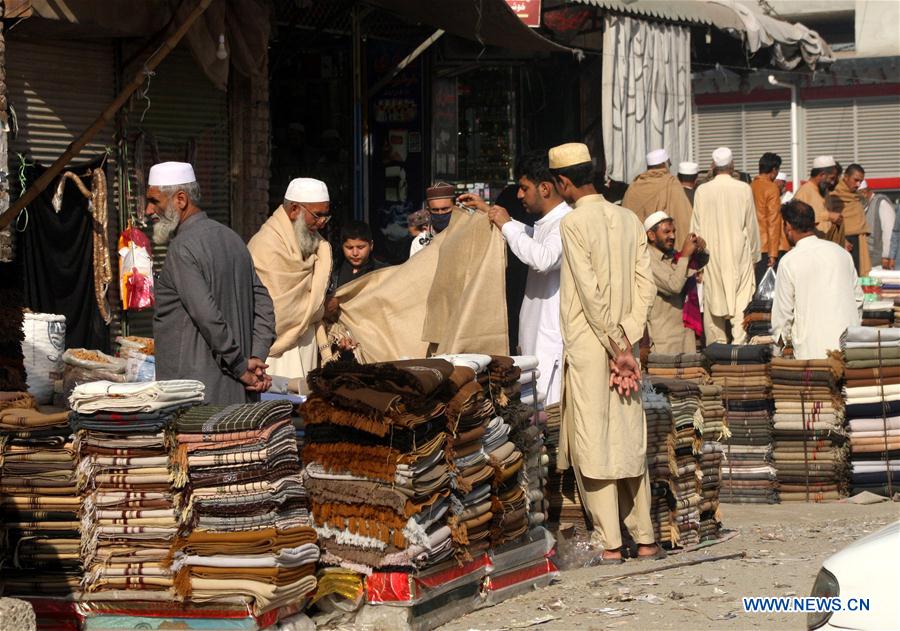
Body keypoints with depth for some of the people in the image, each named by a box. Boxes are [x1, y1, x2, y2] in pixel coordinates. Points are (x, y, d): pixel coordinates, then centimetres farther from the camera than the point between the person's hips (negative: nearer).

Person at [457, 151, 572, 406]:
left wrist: (506, 224, -19)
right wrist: (488, 210, 41)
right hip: (536, 337, 10)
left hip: (554, 339, -10)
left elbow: (543, 258, -33)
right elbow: (531, 236, 42)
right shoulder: (545, 224, 17)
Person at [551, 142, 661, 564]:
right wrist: (627, 341, -1)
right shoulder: (628, 220, 8)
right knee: (630, 441, 11)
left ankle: (610, 544, -2)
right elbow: (646, 286, 3)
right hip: (622, 343, 6)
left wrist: (615, 346, -11)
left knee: (593, 444, -2)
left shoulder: (573, 223, -11)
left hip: (586, 346, -6)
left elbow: (591, 292, -16)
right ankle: (645, 539, 13)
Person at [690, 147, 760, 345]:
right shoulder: (744, 189, -5)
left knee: (713, 301, 6)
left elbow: (696, 228, 1)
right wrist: (754, 255, 13)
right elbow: (752, 226, 2)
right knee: (741, 301, 1)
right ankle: (739, 342, -8)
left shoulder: (702, 191, -4)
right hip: (739, 255, 0)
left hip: (711, 255, 1)